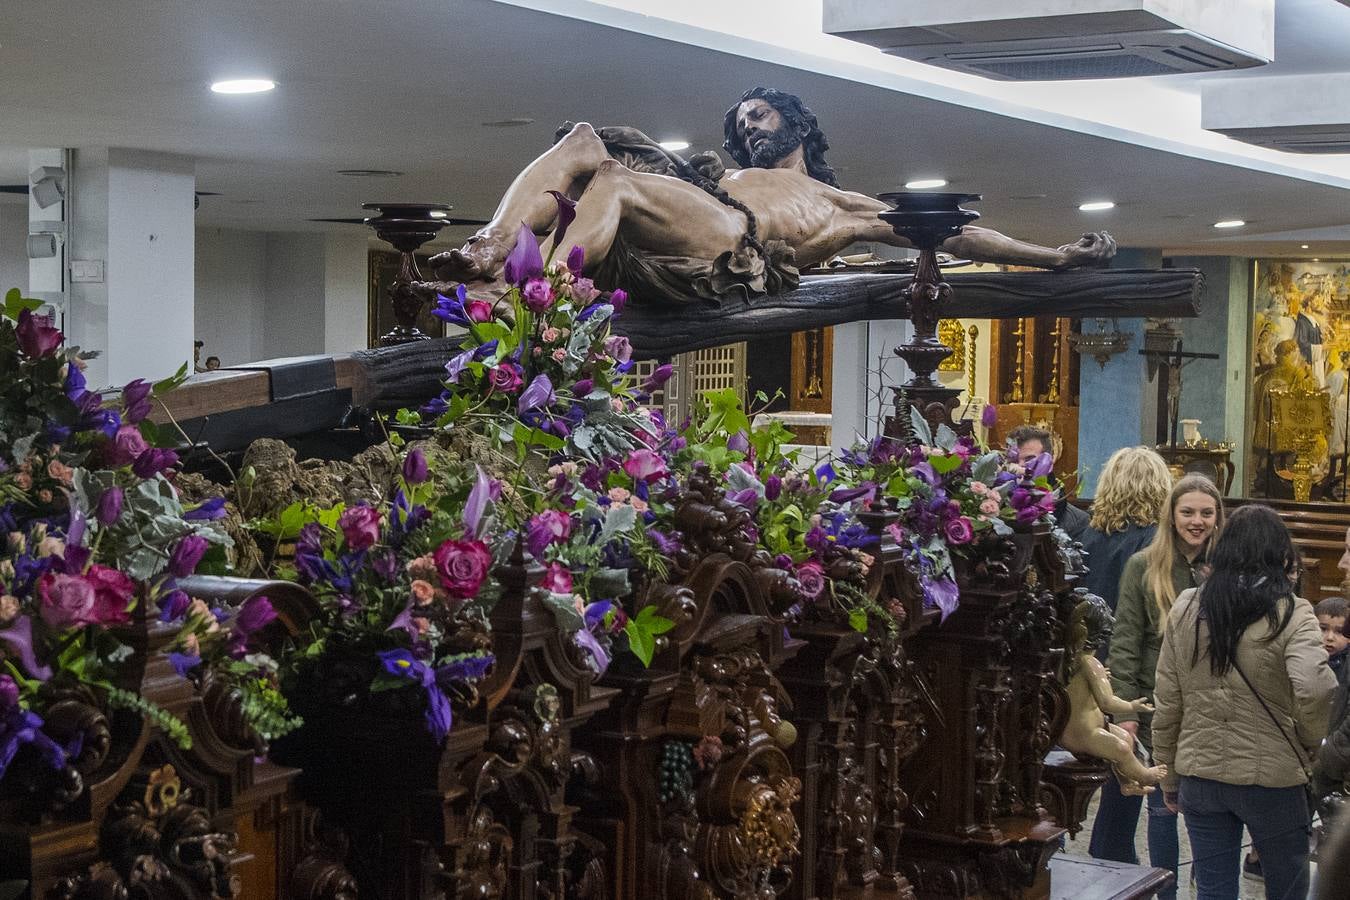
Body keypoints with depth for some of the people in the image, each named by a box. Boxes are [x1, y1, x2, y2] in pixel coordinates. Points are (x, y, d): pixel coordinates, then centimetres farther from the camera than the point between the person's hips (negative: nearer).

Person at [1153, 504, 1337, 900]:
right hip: (1271, 779, -3)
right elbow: (1314, 691, -27)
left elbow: (1166, 704, 4)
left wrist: (1169, 778, 14)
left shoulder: (1184, 609, 1)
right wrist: (1310, 745, -7)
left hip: (1199, 775, 3)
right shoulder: (1291, 614, -11)